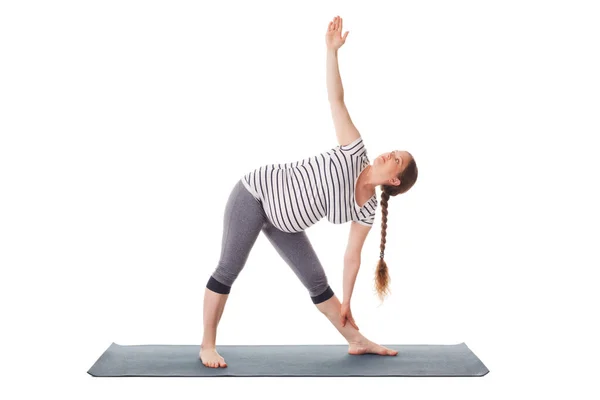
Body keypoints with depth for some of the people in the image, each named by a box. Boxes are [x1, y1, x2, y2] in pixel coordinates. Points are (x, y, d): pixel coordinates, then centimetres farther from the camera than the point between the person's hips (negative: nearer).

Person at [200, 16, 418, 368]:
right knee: (229, 269, -6)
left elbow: (353, 255, 3)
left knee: (316, 280, 7)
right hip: (257, 193, -5)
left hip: (282, 222, 5)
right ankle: (207, 345, 5)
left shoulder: (367, 211, -4)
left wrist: (346, 303, 6)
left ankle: (357, 341, 19)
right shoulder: (354, 153, -18)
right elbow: (336, 101, -20)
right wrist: (332, 50, -25)